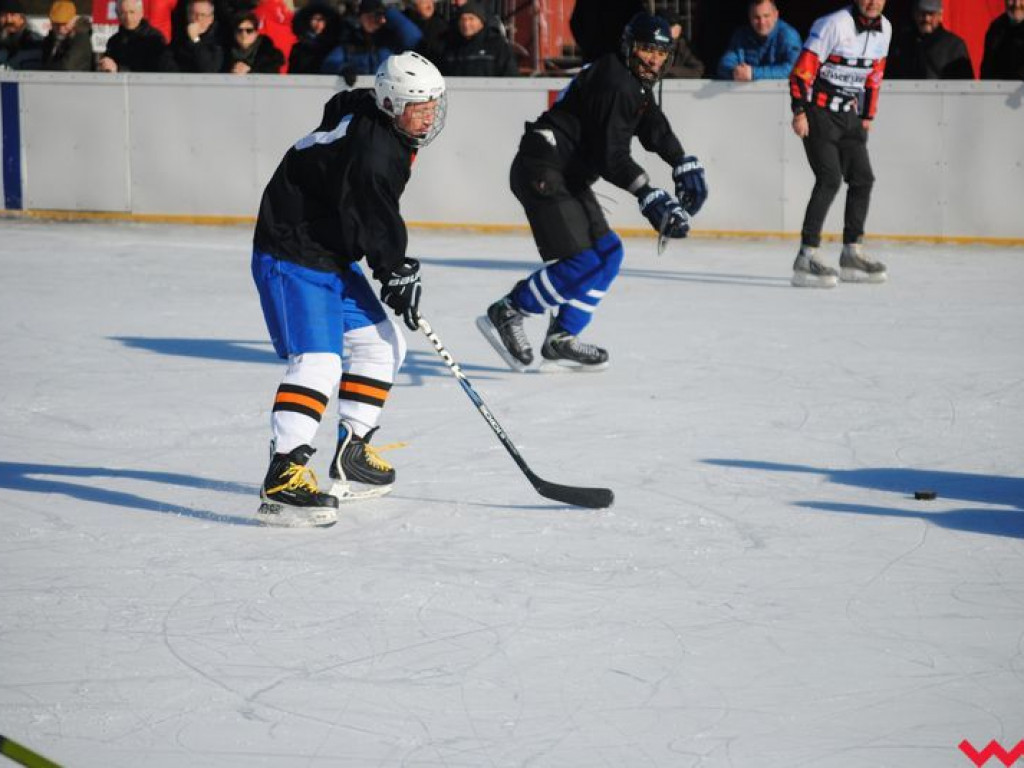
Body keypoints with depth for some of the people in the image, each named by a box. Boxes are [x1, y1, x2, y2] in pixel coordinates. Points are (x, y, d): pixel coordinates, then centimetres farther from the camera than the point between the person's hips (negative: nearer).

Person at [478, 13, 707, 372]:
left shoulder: (636, 84, 15)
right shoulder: (613, 83, -19)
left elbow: (656, 131, 24)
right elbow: (612, 155, -24)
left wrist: (686, 166, 9)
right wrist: (649, 196, -29)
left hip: (569, 176, 11)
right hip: (541, 171, -11)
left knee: (607, 251, 10)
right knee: (584, 261, -17)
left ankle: (560, 340, 13)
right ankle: (505, 314, -7)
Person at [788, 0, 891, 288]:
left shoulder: (884, 29, 4)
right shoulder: (835, 24, -19)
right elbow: (803, 68, -19)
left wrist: (868, 115, 17)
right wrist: (799, 111, -22)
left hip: (848, 113, 8)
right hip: (818, 111, -8)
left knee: (862, 178, 8)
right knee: (830, 179, -17)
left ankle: (852, 254, 21)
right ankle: (806, 259, -17)